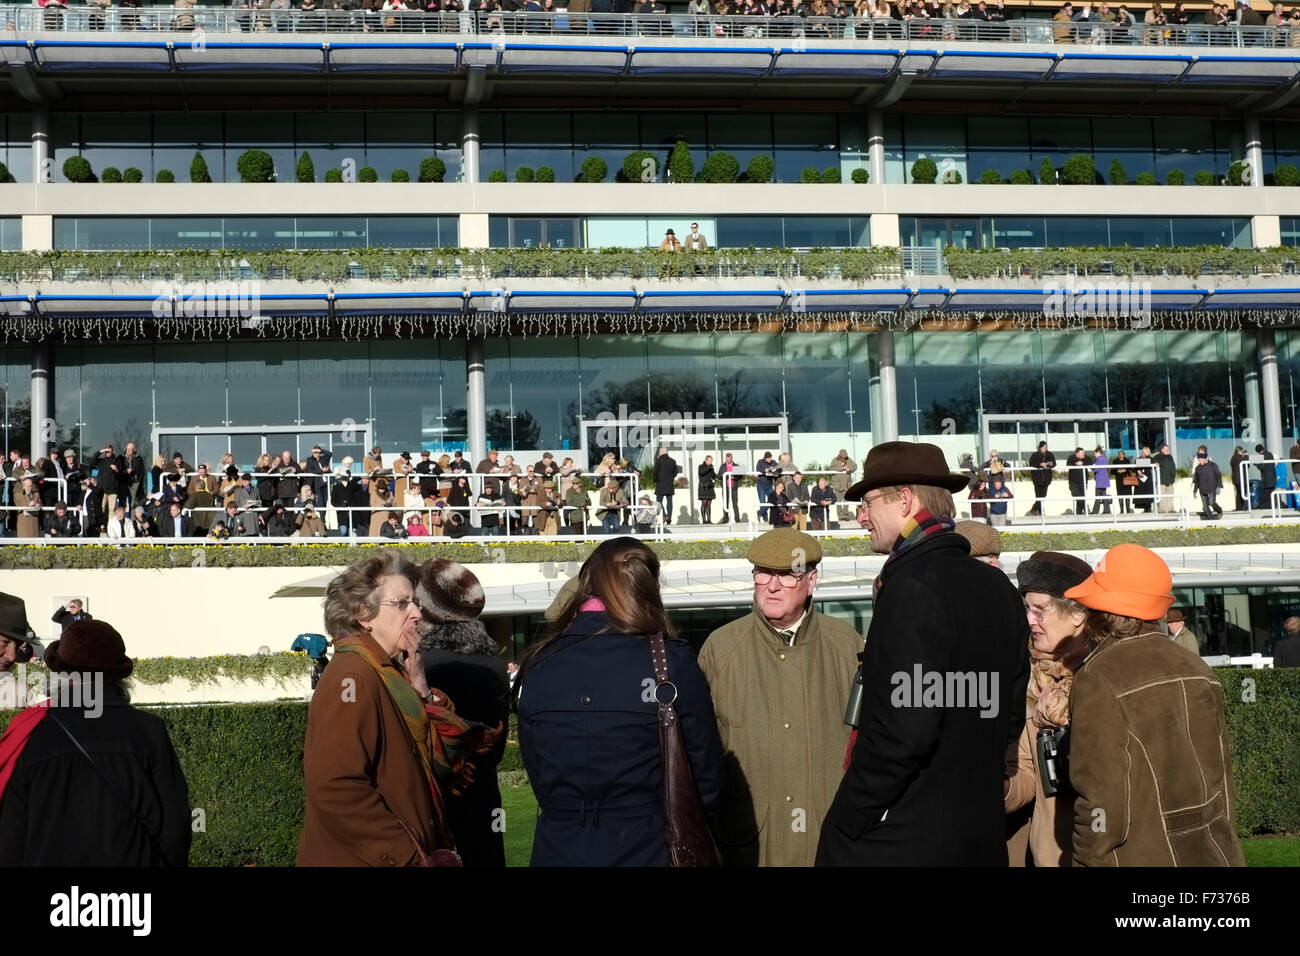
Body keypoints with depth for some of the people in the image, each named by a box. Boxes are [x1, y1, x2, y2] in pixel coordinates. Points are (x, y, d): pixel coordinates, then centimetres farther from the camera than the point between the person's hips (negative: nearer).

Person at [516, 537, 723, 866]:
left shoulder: (537, 664, -4)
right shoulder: (673, 662, -12)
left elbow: (538, 776, 4)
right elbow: (707, 775, -5)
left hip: (558, 850, 2)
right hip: (645, 850, -2)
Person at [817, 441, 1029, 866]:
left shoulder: (913, 586, -17)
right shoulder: (999, 587, 8)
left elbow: (904, 728, -24)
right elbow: (1010, 712, 14)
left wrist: (847, 824, -15)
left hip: (896, 840, -8)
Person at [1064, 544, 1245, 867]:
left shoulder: (1099, 680, -14)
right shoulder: (1196, 669, 9)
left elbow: (1101, 797, -18)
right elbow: (1221, 774, 14)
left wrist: (1089, 860, -9)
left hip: (1142, 857, -7)